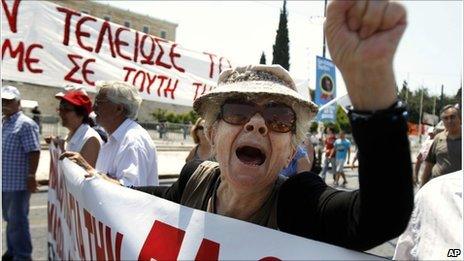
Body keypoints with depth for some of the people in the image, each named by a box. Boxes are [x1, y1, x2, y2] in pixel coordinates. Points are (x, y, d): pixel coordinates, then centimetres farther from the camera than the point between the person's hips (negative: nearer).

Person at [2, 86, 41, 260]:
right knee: (10, 219, 19)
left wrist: (31, 176, -21)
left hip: (18, 182, -8)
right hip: (4, 181, 8)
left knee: (17, 221, 0)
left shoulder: (25, 124, -13)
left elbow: (34, 152, -18)